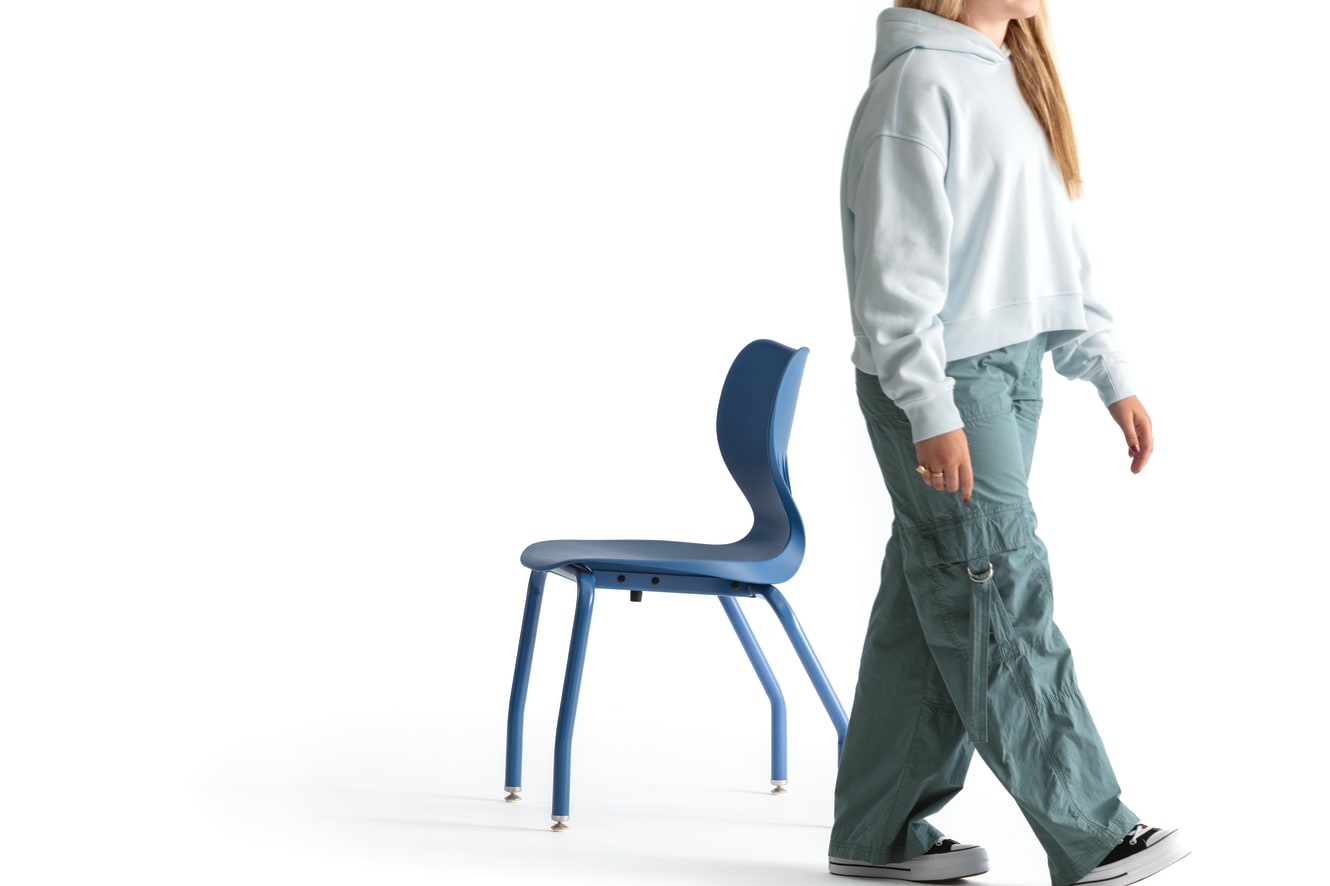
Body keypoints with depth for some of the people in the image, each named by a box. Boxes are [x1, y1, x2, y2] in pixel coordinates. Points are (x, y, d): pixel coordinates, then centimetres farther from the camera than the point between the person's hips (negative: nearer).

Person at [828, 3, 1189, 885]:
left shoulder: (1015, 81, 17)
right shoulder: (920, 81, -11)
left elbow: (1058, 247, 19)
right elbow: (898, 262, -17)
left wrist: (1114, 379, 15)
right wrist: (931, 411, -20)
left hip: (1013, 372, 9)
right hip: (943, 383, -9)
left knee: (934, 610, 11)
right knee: (1003, 600, -5)